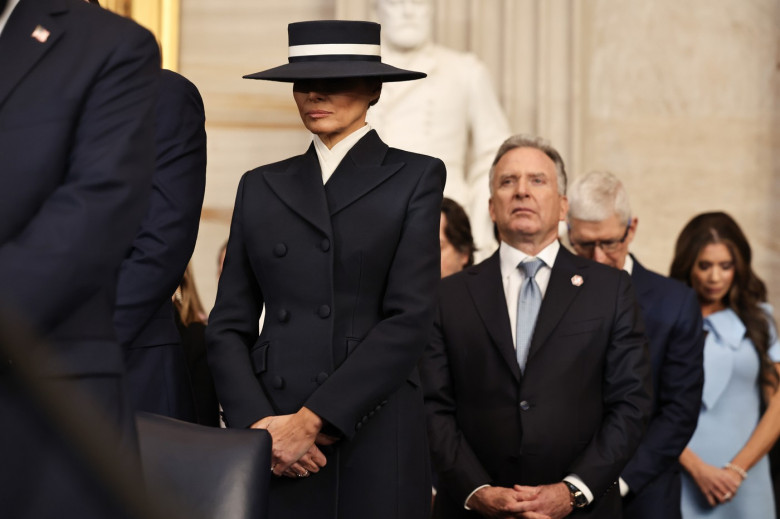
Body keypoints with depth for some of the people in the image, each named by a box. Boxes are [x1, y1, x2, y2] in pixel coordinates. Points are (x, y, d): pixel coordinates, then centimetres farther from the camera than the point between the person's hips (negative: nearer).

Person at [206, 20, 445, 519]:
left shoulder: (415, 177, 3)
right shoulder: (262, 186, 12)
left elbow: (409, 319, -7)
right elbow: (229, 325, 9)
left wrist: (312, 420, -13)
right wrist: (258, 422, -8)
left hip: (374, 439, -2)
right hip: (271, 447, 3)